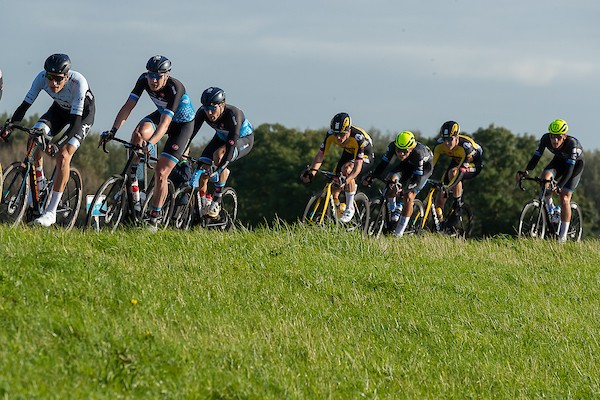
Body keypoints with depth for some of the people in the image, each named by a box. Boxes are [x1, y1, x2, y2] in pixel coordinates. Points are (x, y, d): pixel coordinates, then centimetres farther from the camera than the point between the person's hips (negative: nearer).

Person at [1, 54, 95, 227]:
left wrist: (58, 144, -52)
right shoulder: (42, 77, -27)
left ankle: (51, 212, -20)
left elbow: (76, 122, -40)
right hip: (60, 108, 5)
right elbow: (25, 105, -23)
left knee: (63, 156, -22)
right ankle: (39, 184, 3)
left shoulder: (78, 82, -39)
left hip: (83, 113, -5)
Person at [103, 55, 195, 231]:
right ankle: (132, 177, -13)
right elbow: (128, 106, -22)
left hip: (183, 123, -5)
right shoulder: (144, 80, -20)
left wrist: (150, 143, -57)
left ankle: (154, 218, 1)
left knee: (161, 173, -14)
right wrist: (113, 130, -35)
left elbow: (165, 123, -43)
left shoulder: (175, 88, -36)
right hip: (161, 114, 5)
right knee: (140, 132, -32)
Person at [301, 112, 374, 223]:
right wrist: (312, 171, -41)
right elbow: (321, 154, -24)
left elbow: (358, 165, -42)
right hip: (348, 153, 6)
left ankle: (350, 209, -21)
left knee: (347, 170, -33)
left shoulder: (358, 137, -39)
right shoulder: (330, 134, -27)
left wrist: (346, 182, -55)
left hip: (364, 155, -6)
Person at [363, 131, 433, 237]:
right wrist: (372, 176, -37)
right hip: (406, 165, 4)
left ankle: (399, 232, -10)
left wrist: (404, 187, -55)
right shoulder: (392, 146, -29)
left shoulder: (419, 153, -41)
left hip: (423, 169, -4)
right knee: (391, 178, -26)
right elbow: (383, 163, -21)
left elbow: (417, 179, -38)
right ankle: (393, 210, -4)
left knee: (408, 197, -20)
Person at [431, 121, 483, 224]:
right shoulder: (440, 145, -25)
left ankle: (458, 203, -18)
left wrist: (447, 187, -51)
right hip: (457, 161, 5)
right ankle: (439, 220, 9)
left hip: (473, 163, -5)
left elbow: (462, 169, -44)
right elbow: (432, 163, -24)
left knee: (453, 173, -36)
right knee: (441, 192, -8)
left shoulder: (465, 145, -39)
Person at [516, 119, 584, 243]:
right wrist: (526, 171, -43)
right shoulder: (545, 139, -27)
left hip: (576, 164, -4)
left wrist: (559, 186, -51)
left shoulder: (572, 144, -38)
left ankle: (563, 236, -5)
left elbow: (569, 169, -40)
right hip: (559, 160, 4)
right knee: (545, 178, -28)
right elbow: (536, 157, -25)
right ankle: (550, 208, -3)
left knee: (564, 198, -13)